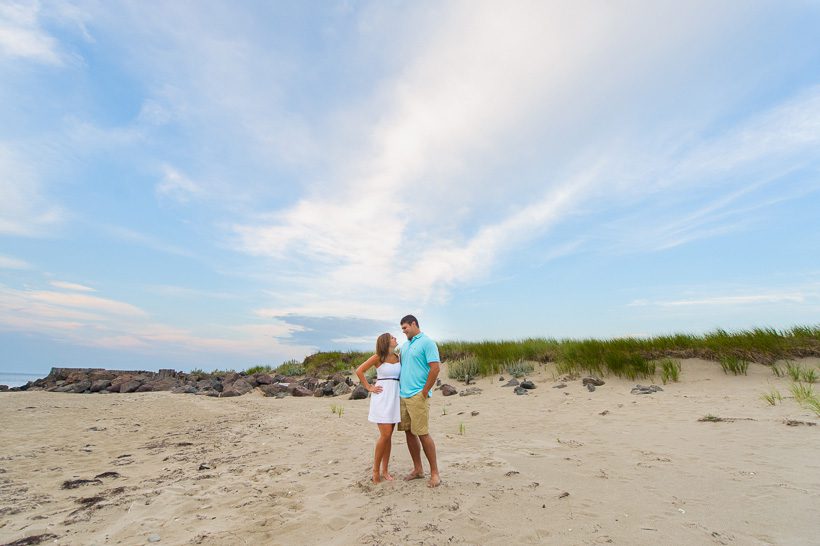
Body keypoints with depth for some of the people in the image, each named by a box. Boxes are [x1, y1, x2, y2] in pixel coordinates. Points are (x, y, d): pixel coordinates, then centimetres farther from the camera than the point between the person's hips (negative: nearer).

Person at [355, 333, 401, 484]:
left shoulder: (398, 358, 8)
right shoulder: (378, 357, -6)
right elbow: (359, 371, -3)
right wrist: (369, 387, -3)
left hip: (395, 397, 5)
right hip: (382, 397, -5)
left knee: (389, 435, 9)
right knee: (385, 434, -8)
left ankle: (385, 470, 20)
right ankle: (376, 469, 11)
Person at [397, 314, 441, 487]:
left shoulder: (427, 342, -8)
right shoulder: (404, 345, 16)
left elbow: (435, 368, -15)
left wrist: (424, 392, -14)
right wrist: (399, 389, 12)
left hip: (418, 395, -8)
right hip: (403, 395, 8)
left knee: (423, 434, -4)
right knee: (409, 432, 12)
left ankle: (435, 473, 10)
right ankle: (417, 469, 25)